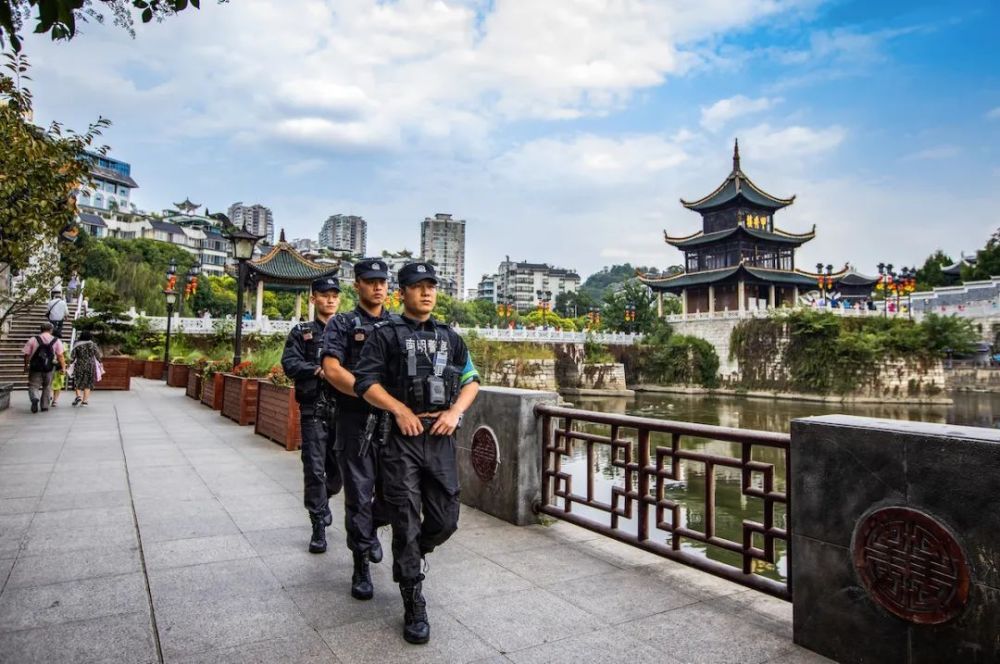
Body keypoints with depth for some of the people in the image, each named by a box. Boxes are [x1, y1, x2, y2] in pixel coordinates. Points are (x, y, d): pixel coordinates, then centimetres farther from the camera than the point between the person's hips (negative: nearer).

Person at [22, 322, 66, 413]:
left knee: (33, 385, 7)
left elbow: (27, 354, 0)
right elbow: (60, 356, -4)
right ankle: (45, 406, 17)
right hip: (49, 368, 1)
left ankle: (35, 398, -22)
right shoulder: (56, 340, -1)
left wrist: (26, 366, 13)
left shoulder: (33, 339, -1)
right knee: (47, 387, 15)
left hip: (35, 368, -1)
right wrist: (63, 367, 1)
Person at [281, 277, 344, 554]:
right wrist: (317, 370, -20)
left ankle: (322, 500, 40)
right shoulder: (301, 332, 8)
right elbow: (289, 363, -5)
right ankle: (319, 526, 10)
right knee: (314, 469, -2)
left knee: (340, 467, 10)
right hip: (314, 409, -2)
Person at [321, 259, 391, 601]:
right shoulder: (341, 324, 1)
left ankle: (372, 527, 39)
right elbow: (332, 370, -10)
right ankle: (361, 567, 17)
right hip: (355, 419, -3)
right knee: (359, 494, 3)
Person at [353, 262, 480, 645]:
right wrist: (401, 411, -15)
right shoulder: (385, 335, 1)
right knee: (407, 523, 1)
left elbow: (471, 380, 14)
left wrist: (455, 411, -3)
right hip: (401, 441, -4)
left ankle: (408, 559, 39)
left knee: (445, 520, 8)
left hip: (441, 440, 4)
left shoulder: (449, 337, 13)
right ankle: (414, 608, 14)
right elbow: (365, 382, -6)